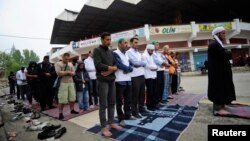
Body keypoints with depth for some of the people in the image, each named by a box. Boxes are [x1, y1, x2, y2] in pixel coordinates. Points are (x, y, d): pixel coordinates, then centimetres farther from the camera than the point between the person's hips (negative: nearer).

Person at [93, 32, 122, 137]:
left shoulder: (111, 52, 16)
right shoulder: (97, 50, -3)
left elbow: (116, 65, 9)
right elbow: (98, 65, -17)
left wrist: (110, 70, -11)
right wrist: (111, 67, -9)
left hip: (112, 80, 6)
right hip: (102, 81, -6)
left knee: (112, 103, 12)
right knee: (103, 105, 0)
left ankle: (111, 122, 27)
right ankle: (104, 127, 12)